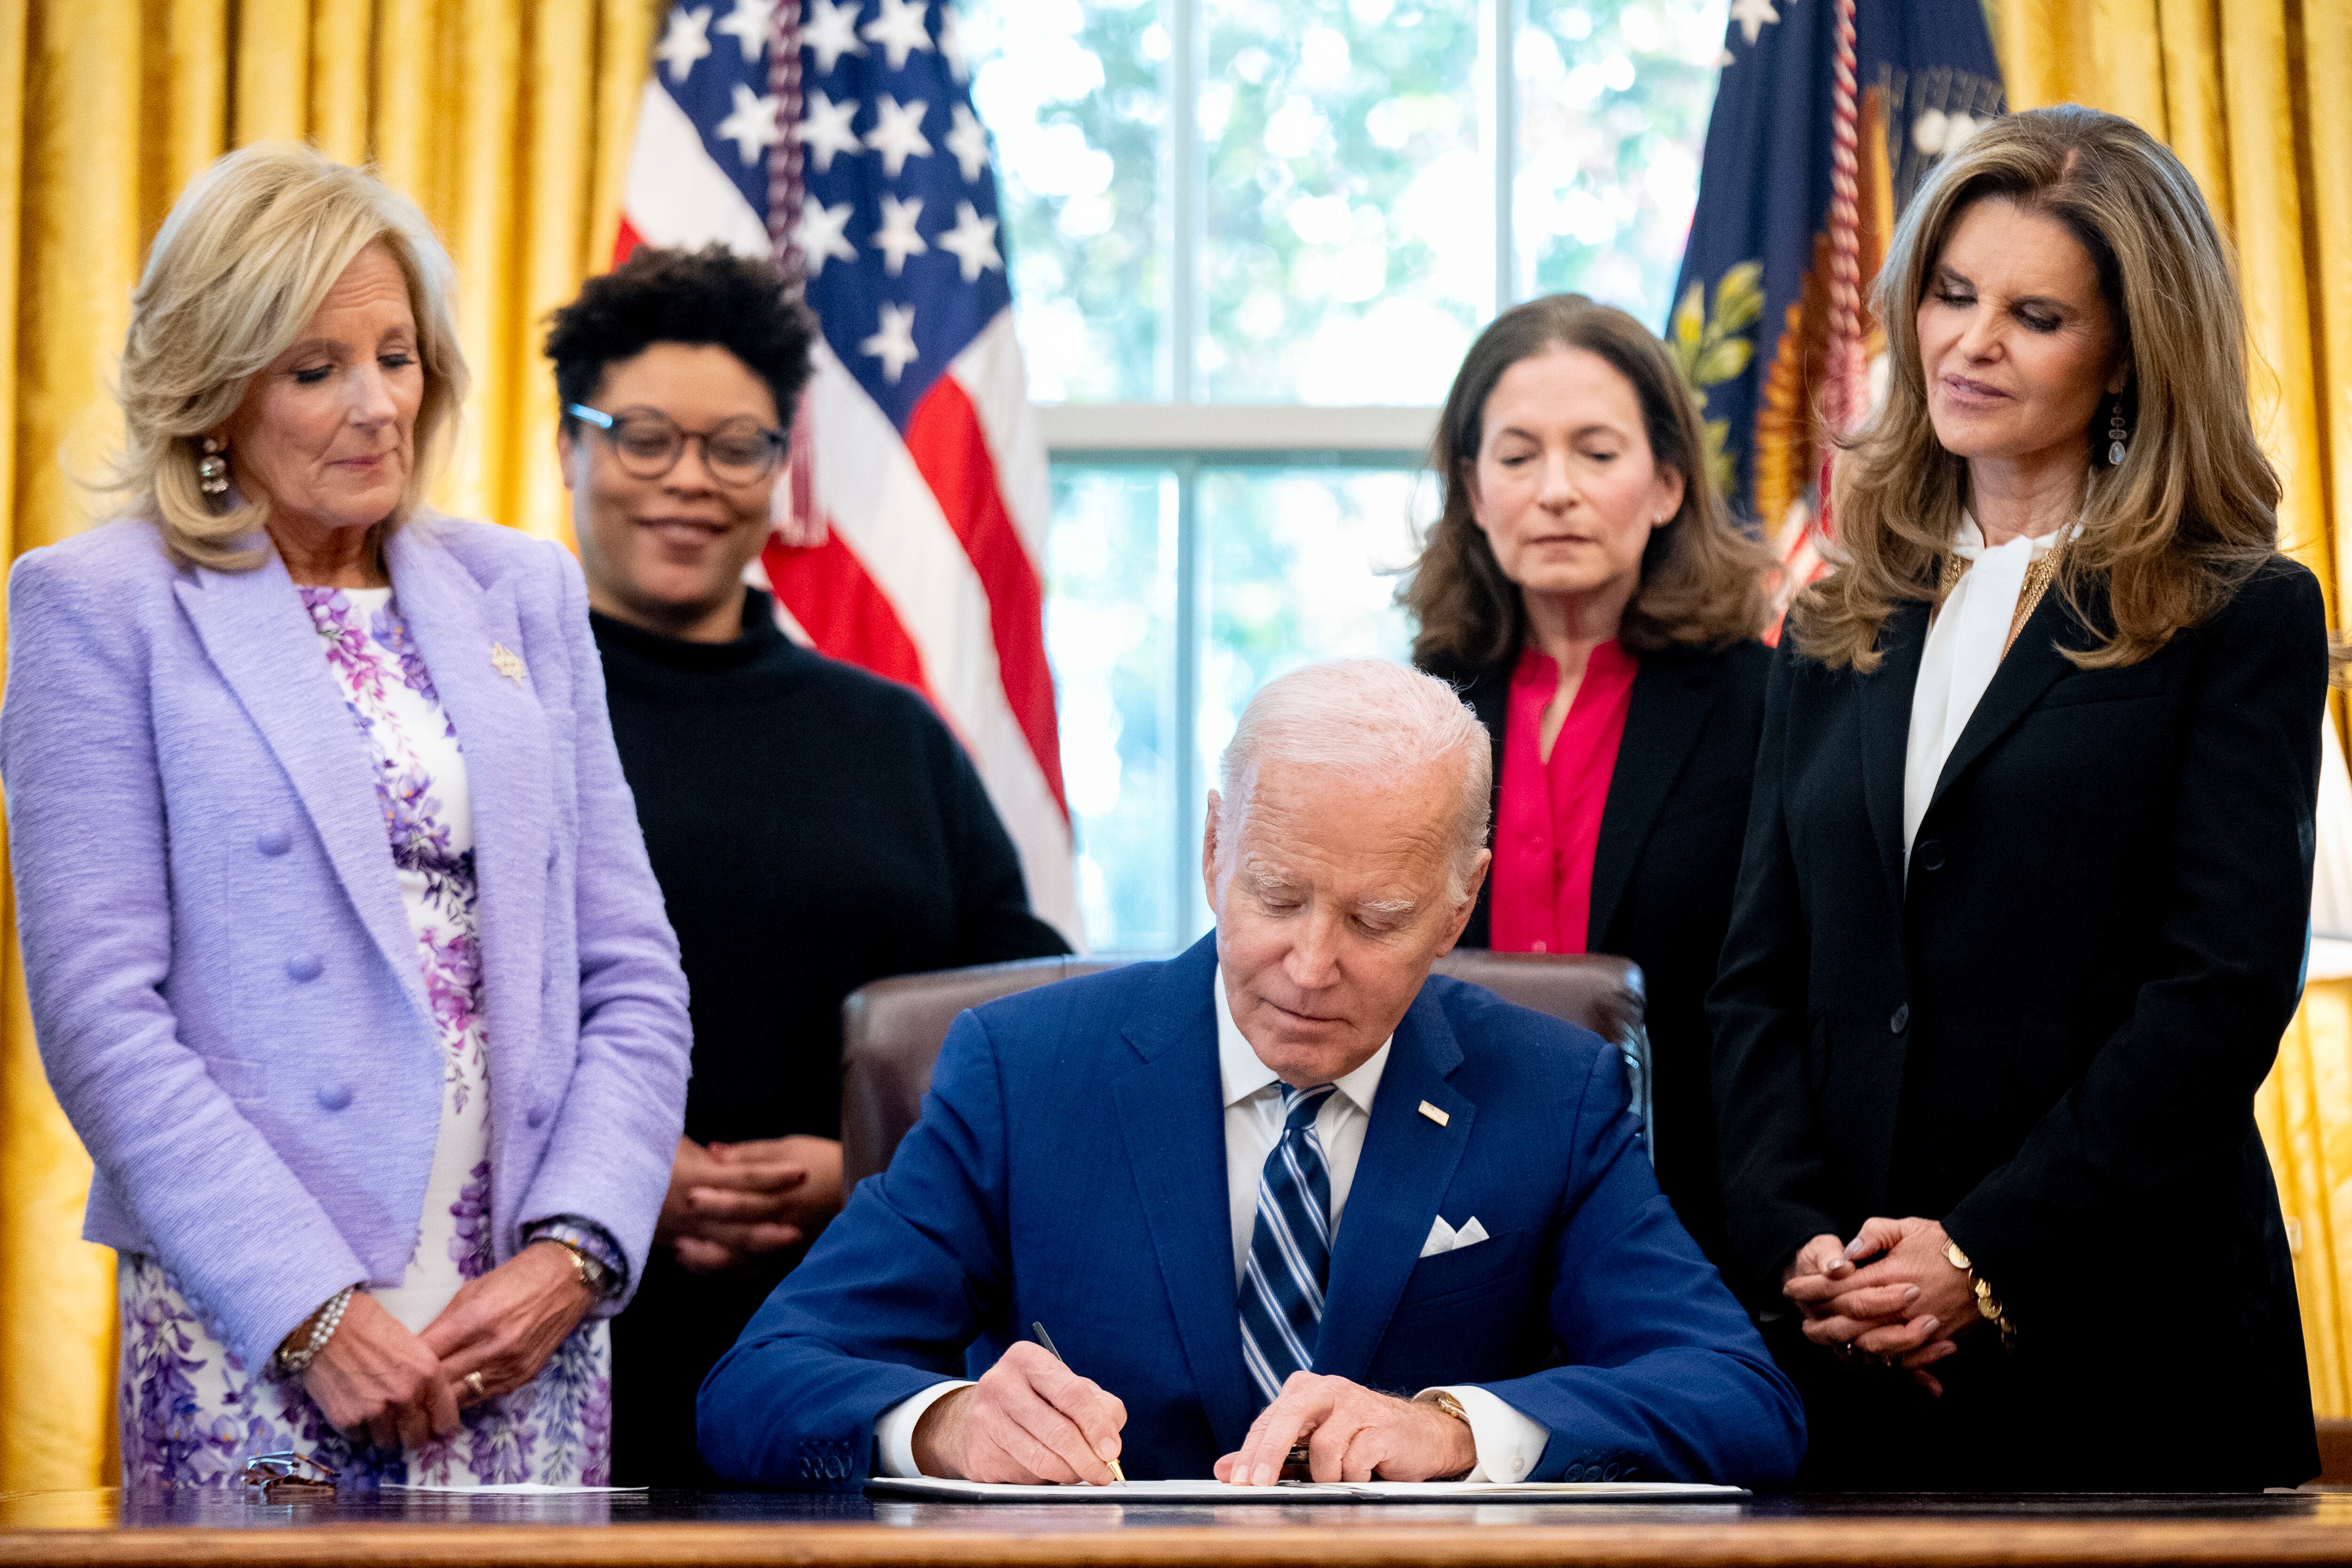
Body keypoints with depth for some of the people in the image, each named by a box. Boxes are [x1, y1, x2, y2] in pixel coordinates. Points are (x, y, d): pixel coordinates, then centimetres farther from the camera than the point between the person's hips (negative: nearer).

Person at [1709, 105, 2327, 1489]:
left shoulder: (2242, 621, 0)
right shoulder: (1842, 634, 14)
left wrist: (1986, 1259, -15)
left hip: (2132, 1335, -4)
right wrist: (1798, 1236, -7)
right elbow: (1762, 975, 10)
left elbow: (2226, 989, -9)